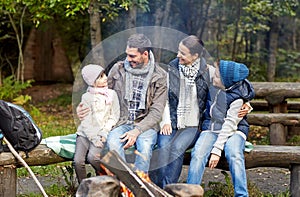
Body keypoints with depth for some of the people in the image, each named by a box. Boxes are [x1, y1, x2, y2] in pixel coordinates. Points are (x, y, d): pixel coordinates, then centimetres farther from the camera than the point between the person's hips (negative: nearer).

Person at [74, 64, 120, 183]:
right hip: (85, 133, 1)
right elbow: (86, 121, -2)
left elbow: (114, 117, 6)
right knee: (78, 161, -20)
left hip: (102, 134, -1)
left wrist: (104, 134, -7)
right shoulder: (86, 97, 3)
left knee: (92, 157, -28)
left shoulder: (112, 94, 7)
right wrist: (94, 138, -13)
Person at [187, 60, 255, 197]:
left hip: (234, 130, -4)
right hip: (211, 129, 4)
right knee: (198, 153, -26)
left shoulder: (238, 98, -16)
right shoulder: (214, 85, 1)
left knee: (234, 154, -36)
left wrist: (217, 149, -26)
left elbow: (230, 125, -20)